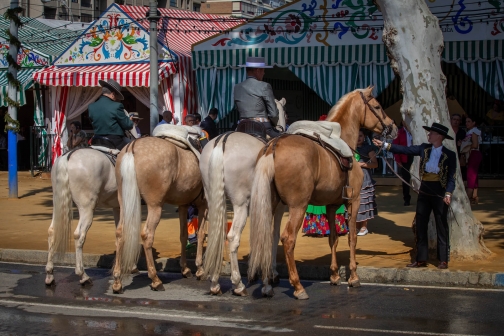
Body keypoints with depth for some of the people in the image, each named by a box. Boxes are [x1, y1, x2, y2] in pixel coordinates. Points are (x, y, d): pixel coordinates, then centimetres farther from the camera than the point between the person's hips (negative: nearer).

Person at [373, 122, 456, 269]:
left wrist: (448, 193, -24)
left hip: (439, 192, -5)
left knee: (441, 228, 2)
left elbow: (451, 177, -10)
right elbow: (405, 150, 1)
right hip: (424, 191, 5)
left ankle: (443, 260, 10)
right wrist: (384, 145, -5)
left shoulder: (449, 155, -8)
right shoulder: (424, 149, 4)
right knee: (420, 226, 8)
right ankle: (421, 259, 16)